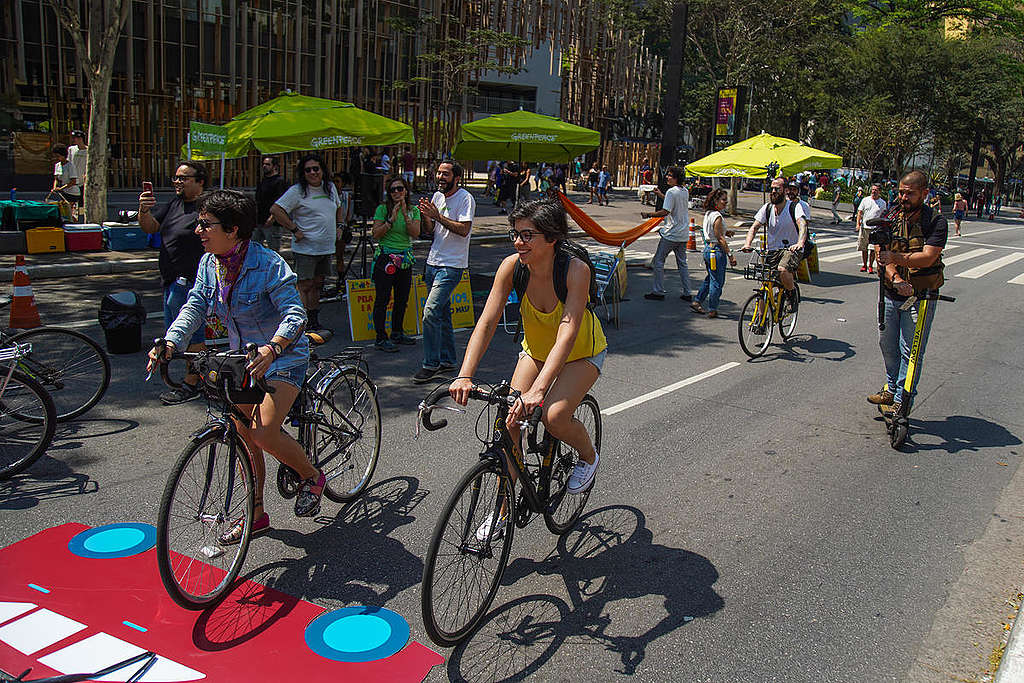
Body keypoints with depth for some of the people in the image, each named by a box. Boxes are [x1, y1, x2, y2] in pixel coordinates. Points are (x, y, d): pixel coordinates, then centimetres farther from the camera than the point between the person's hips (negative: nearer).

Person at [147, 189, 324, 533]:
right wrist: (170, 343, -22)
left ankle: (312, 477, 7)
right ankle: (256, 515, 23)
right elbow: (195, 306, -4)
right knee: (244, 437, 8)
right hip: (243, 357, 7)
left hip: (284, 356, -7)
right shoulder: (209, 264, -1)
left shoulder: (268, 264, -22)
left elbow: (295, 314, -29)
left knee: (264, 432, -21)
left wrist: (272, 348, -47)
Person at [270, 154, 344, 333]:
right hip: (306, 249, -6)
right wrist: (294, 229, -16)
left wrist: (340, 226, 16)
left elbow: (339, 207, 30)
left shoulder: (330, 187, 12)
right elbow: (275, 209, -15)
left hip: (327, 248, 6)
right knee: (305, 286, -4)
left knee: (317, 284, 13)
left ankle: (314, 322, 22)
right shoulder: (297, 191, -8)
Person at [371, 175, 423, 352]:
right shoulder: (383, 209, -3)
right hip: (385, 258, -4)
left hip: (405, 259, 5)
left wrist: (405, 214, -14)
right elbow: (376, 234, -10)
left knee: (402, 298, 11)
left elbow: (415, 234, -6)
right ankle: (381, 338, 1)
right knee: (383, 298, -4)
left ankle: (397, 332, 27)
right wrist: (392, 219, -17)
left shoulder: (413, 210, 8)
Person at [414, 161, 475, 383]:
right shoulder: (437, 196, 13)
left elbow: (463, 230, -19)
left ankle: (431, 364, -8)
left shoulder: (465, 199, -9)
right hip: (433, 262, 8)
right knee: (442, 313, 14)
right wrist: (426, 216, -4)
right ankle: (447, 360, 25)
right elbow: (431, 231, 16)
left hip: (451, 266, -8)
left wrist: (437, 216, -22)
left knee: (431, 312, -16)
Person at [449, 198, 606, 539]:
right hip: (535, 349, 4)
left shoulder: (576, 270, -32)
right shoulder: (512, 266, -21)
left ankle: (589, 457, 7)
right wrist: (464, 376, -38)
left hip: (582, 352, -4)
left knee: (554, 415, -27)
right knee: (509, 421, -8)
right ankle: (503, 508, 10)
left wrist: (538, 388, -53)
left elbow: (567, 333, -41)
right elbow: (487, 322, -25)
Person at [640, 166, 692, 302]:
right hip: (683, 234, 8)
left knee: (658, 261, 2)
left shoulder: (671, 191, -15)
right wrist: (661, 195, 30)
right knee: (682, 263, 13)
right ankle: (687, 293, 12)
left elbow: (665, 211, -21)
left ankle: (658, 292, 2)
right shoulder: (685, 191, 10)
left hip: (671, 234, -8)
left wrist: (649, 214, -10)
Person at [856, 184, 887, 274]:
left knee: (872, 249, -9)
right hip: (864, 227, 2)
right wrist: (858, 224, -4)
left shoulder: (883, 203, 6)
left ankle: (870, 266, 0)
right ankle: (864, 265, 20)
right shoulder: (865, 200, 8)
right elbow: (860, 212, 8)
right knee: (864, 248, 7)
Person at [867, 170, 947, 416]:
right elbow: (884, 256, -4)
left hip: (920, 297, -5)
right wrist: (896, 279, -22)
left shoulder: (936, 222, -9)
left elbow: (927, 258, -21)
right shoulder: (892, 220, 4)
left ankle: (903, 400, 7)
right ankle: (891, 389, 33)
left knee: (910, 350, -2)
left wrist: (896, 257, -35)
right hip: (891, 294, 5)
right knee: (887, 345, 15)